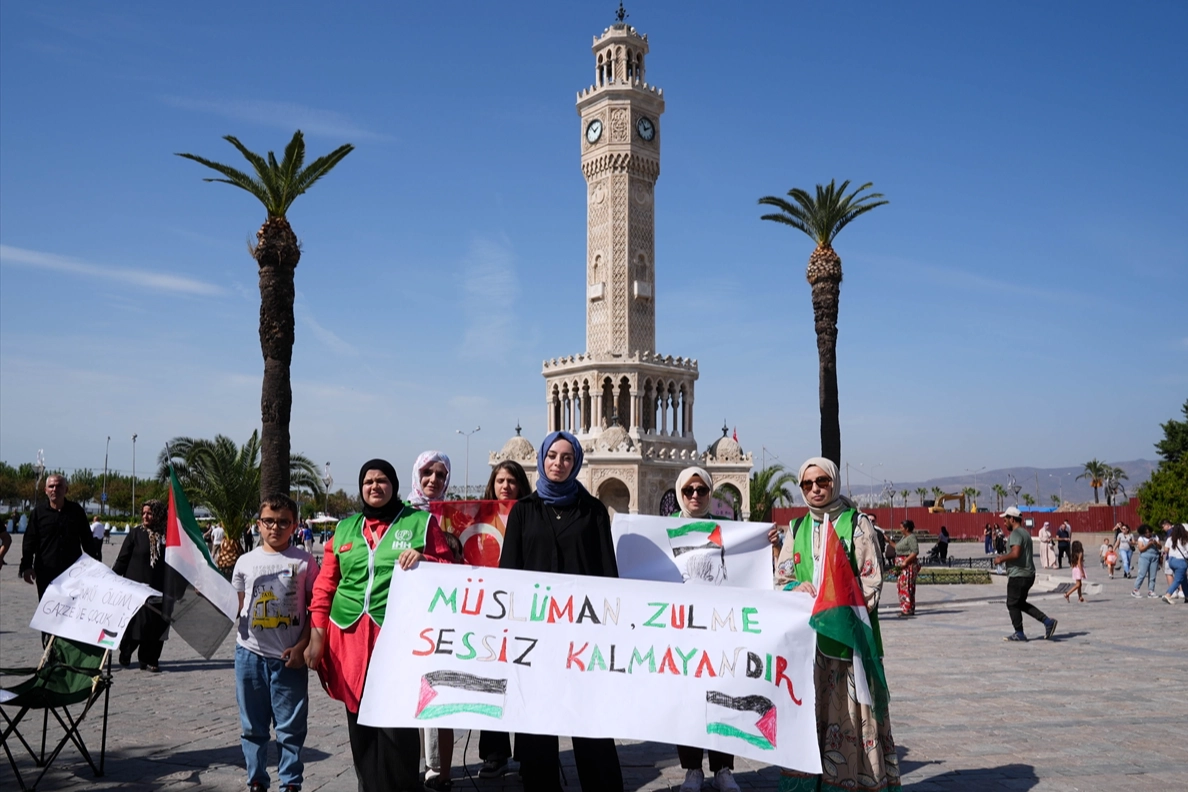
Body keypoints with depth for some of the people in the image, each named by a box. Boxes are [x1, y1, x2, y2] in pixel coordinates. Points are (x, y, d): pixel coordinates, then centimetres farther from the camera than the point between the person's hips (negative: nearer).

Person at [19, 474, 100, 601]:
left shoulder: (76, 511, 4)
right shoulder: (39, 511, 1)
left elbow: (87, 539, 9)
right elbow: (29, 541, 0)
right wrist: (26, 566, -9)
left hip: (73, 571, 1)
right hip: (46, 571, -1)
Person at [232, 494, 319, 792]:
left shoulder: (304, 561, -2)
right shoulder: (246, 562, 5)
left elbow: (315, 609, -1)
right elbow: (235, 608, 13)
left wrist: (302, 646, -9)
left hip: (289, 656, -2)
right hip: (251, 654, 3)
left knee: (291, 726, 4)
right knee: (253, 725, 13)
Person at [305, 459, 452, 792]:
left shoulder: (420, 521, 4)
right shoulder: (345, 528, 13)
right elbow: (325, 585, 12)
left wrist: (423, 560, -16)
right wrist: (317, 634, 6)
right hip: (349, 636, 4)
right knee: (359, 720, 10)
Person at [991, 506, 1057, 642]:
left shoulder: (1016, 533, -16)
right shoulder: (1025, 532, 17)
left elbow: (1016, 553, -27)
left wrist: (1001, 559, -13)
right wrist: (1003, 557, 19)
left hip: (1018, 575, -10)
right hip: (1028, 574, 10)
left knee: (1012, 604, 2)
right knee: (1021, 603, 18)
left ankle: (1019, 633, 8)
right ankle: (1047, 621, 11)